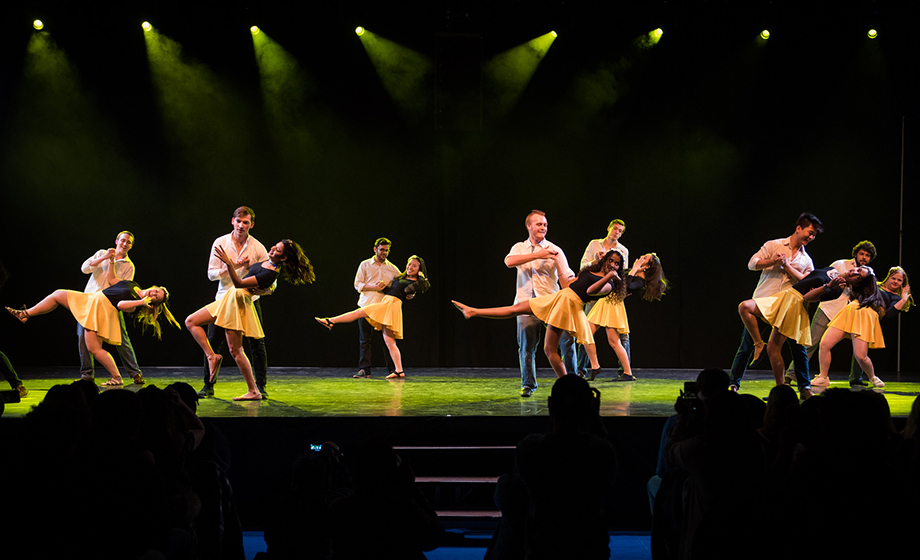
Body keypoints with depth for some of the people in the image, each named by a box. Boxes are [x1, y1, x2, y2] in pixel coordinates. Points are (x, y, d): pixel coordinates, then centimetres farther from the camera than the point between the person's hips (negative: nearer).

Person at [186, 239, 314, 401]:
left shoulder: (271, 274, -24)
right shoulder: (268, 261, 4)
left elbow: (239, 284, -28)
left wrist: (228, 263, -36)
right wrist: (238, 262, 24)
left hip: (239, 302, -10)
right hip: (230, 297, 10)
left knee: (236, 351, -5)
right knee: (190, 321, 7)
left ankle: (254, 391, 2)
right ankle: (212, 356, 4)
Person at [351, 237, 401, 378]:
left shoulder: (392, 268, 12)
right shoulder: (365, 265, 8)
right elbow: (357, 284, 1)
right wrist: (374, 287, -12)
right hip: (366, 306, -1)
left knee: (387, 338, -1)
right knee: (364, 339, -2)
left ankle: (393, 369, 6)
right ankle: (364, 370, 1)